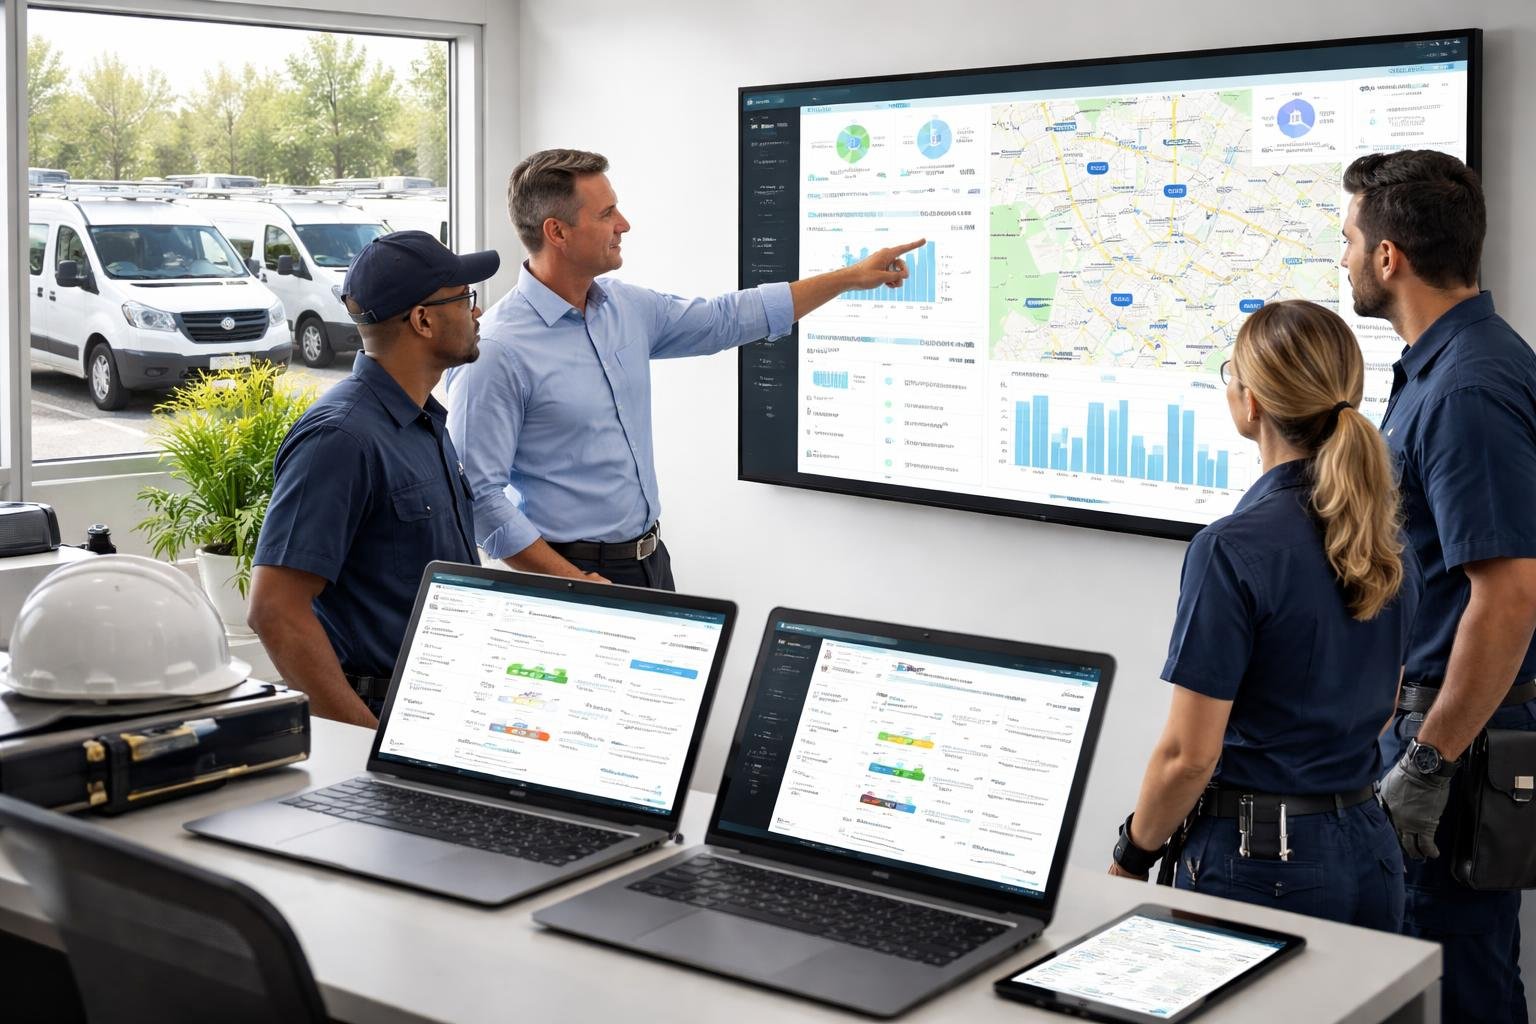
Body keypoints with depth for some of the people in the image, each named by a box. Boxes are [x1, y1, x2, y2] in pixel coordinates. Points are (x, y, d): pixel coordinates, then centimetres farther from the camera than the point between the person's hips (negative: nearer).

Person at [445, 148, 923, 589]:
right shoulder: (498, 350, -19)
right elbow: (480, 495, -20)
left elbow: (727, 319, 16)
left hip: (651, 561, 7)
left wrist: (851, 277, 17)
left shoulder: (628, 308, 4)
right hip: (575, 568, -7)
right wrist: (575, 585, -21)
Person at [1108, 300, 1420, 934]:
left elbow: (1189, 755, -16)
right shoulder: (1390, 544, 4)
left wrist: (1130, 858, -1)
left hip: (1258, 864, -7)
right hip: (1370, 855, 7)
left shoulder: (1233, 550, -18)